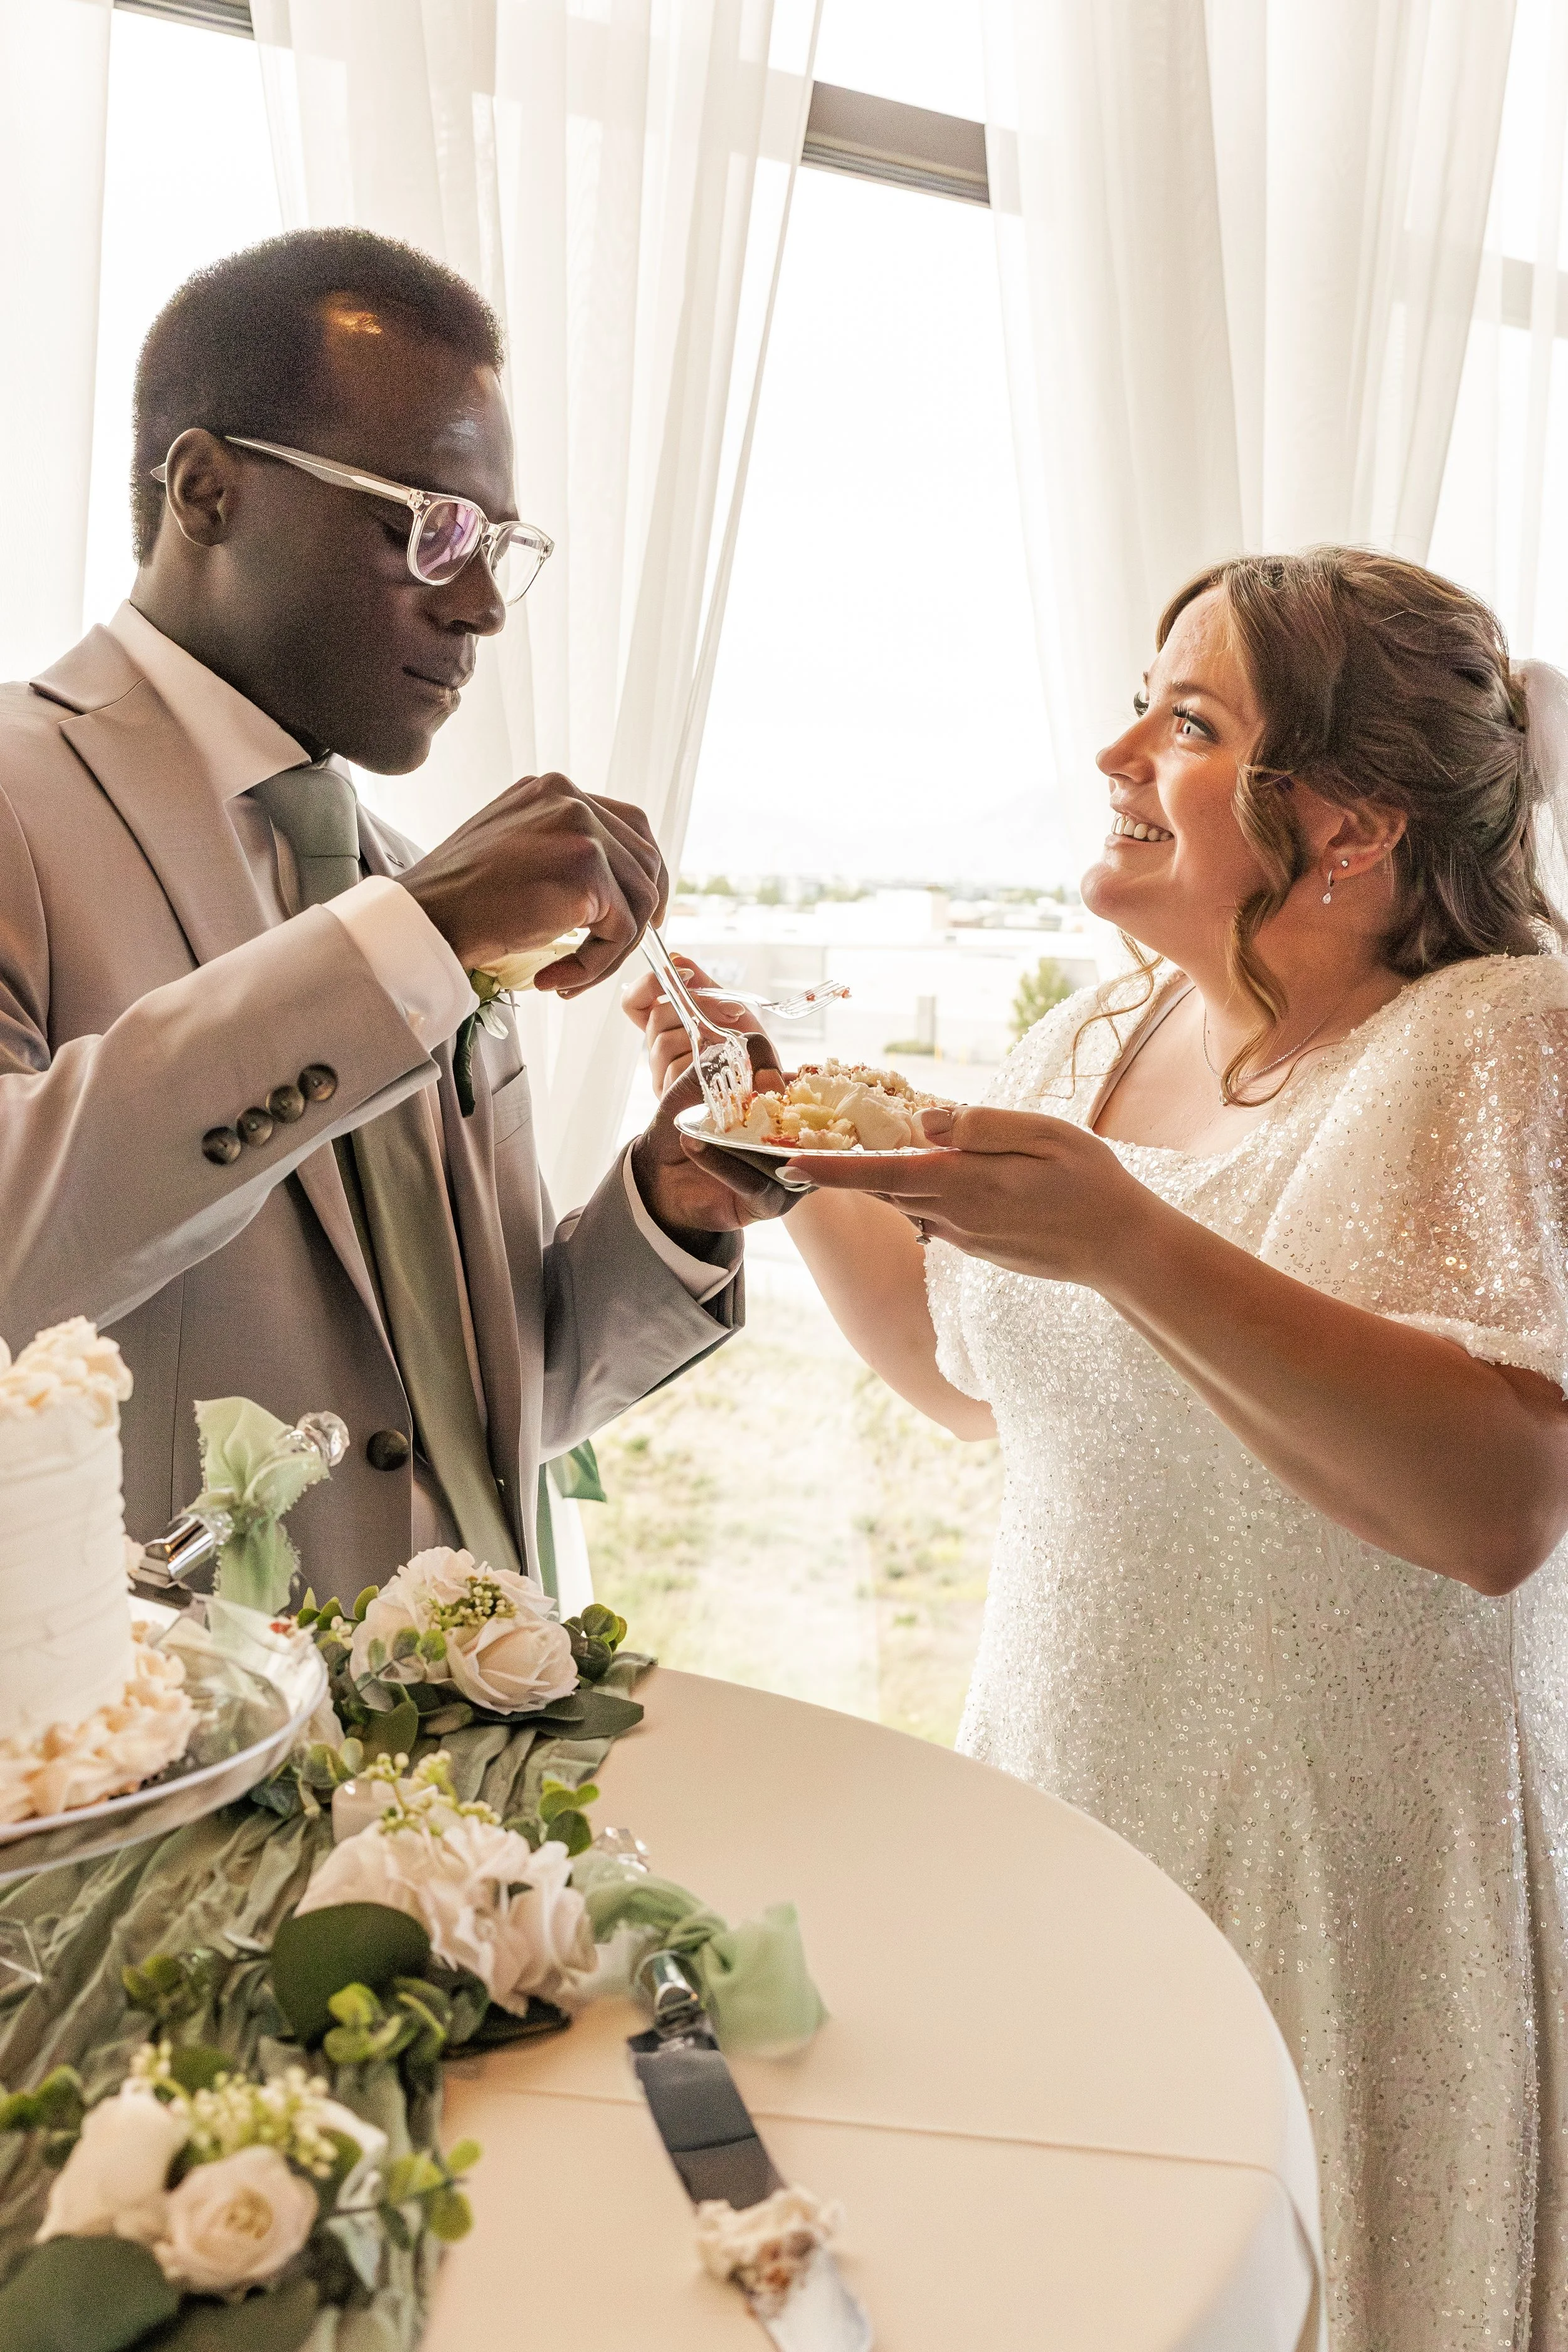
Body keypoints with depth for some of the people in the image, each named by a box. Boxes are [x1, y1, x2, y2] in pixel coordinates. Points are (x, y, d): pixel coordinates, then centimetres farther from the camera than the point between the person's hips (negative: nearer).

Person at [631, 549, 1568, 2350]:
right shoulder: (1091, 1043, 4)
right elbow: (978, 1375, 15)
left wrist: (1137, 1243, -33)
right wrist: (782, 1140, 4)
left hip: (1355, 1879, -5)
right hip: (1060, 1796, 6)